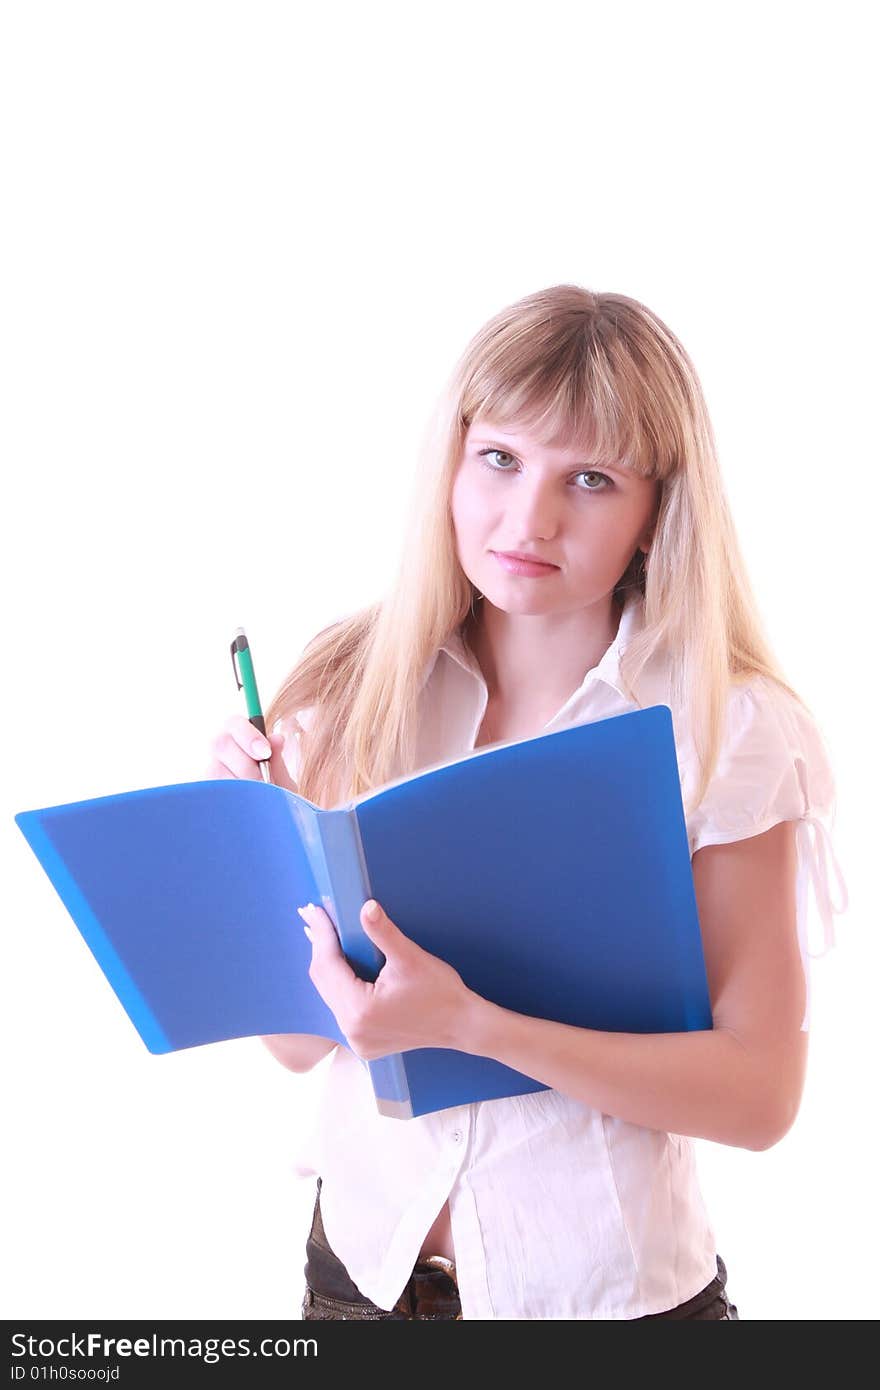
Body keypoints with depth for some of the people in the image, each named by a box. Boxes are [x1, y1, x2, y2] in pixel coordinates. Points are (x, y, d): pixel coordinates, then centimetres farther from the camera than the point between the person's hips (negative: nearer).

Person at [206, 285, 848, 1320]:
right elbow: (301, 1040, -2)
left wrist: (470, 1023, -27)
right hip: (363, 1260, 3)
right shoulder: (357, 691, -6)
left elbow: (759, 1093, -17)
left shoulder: (731, 731, -15)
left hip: (605, 1286, -3)